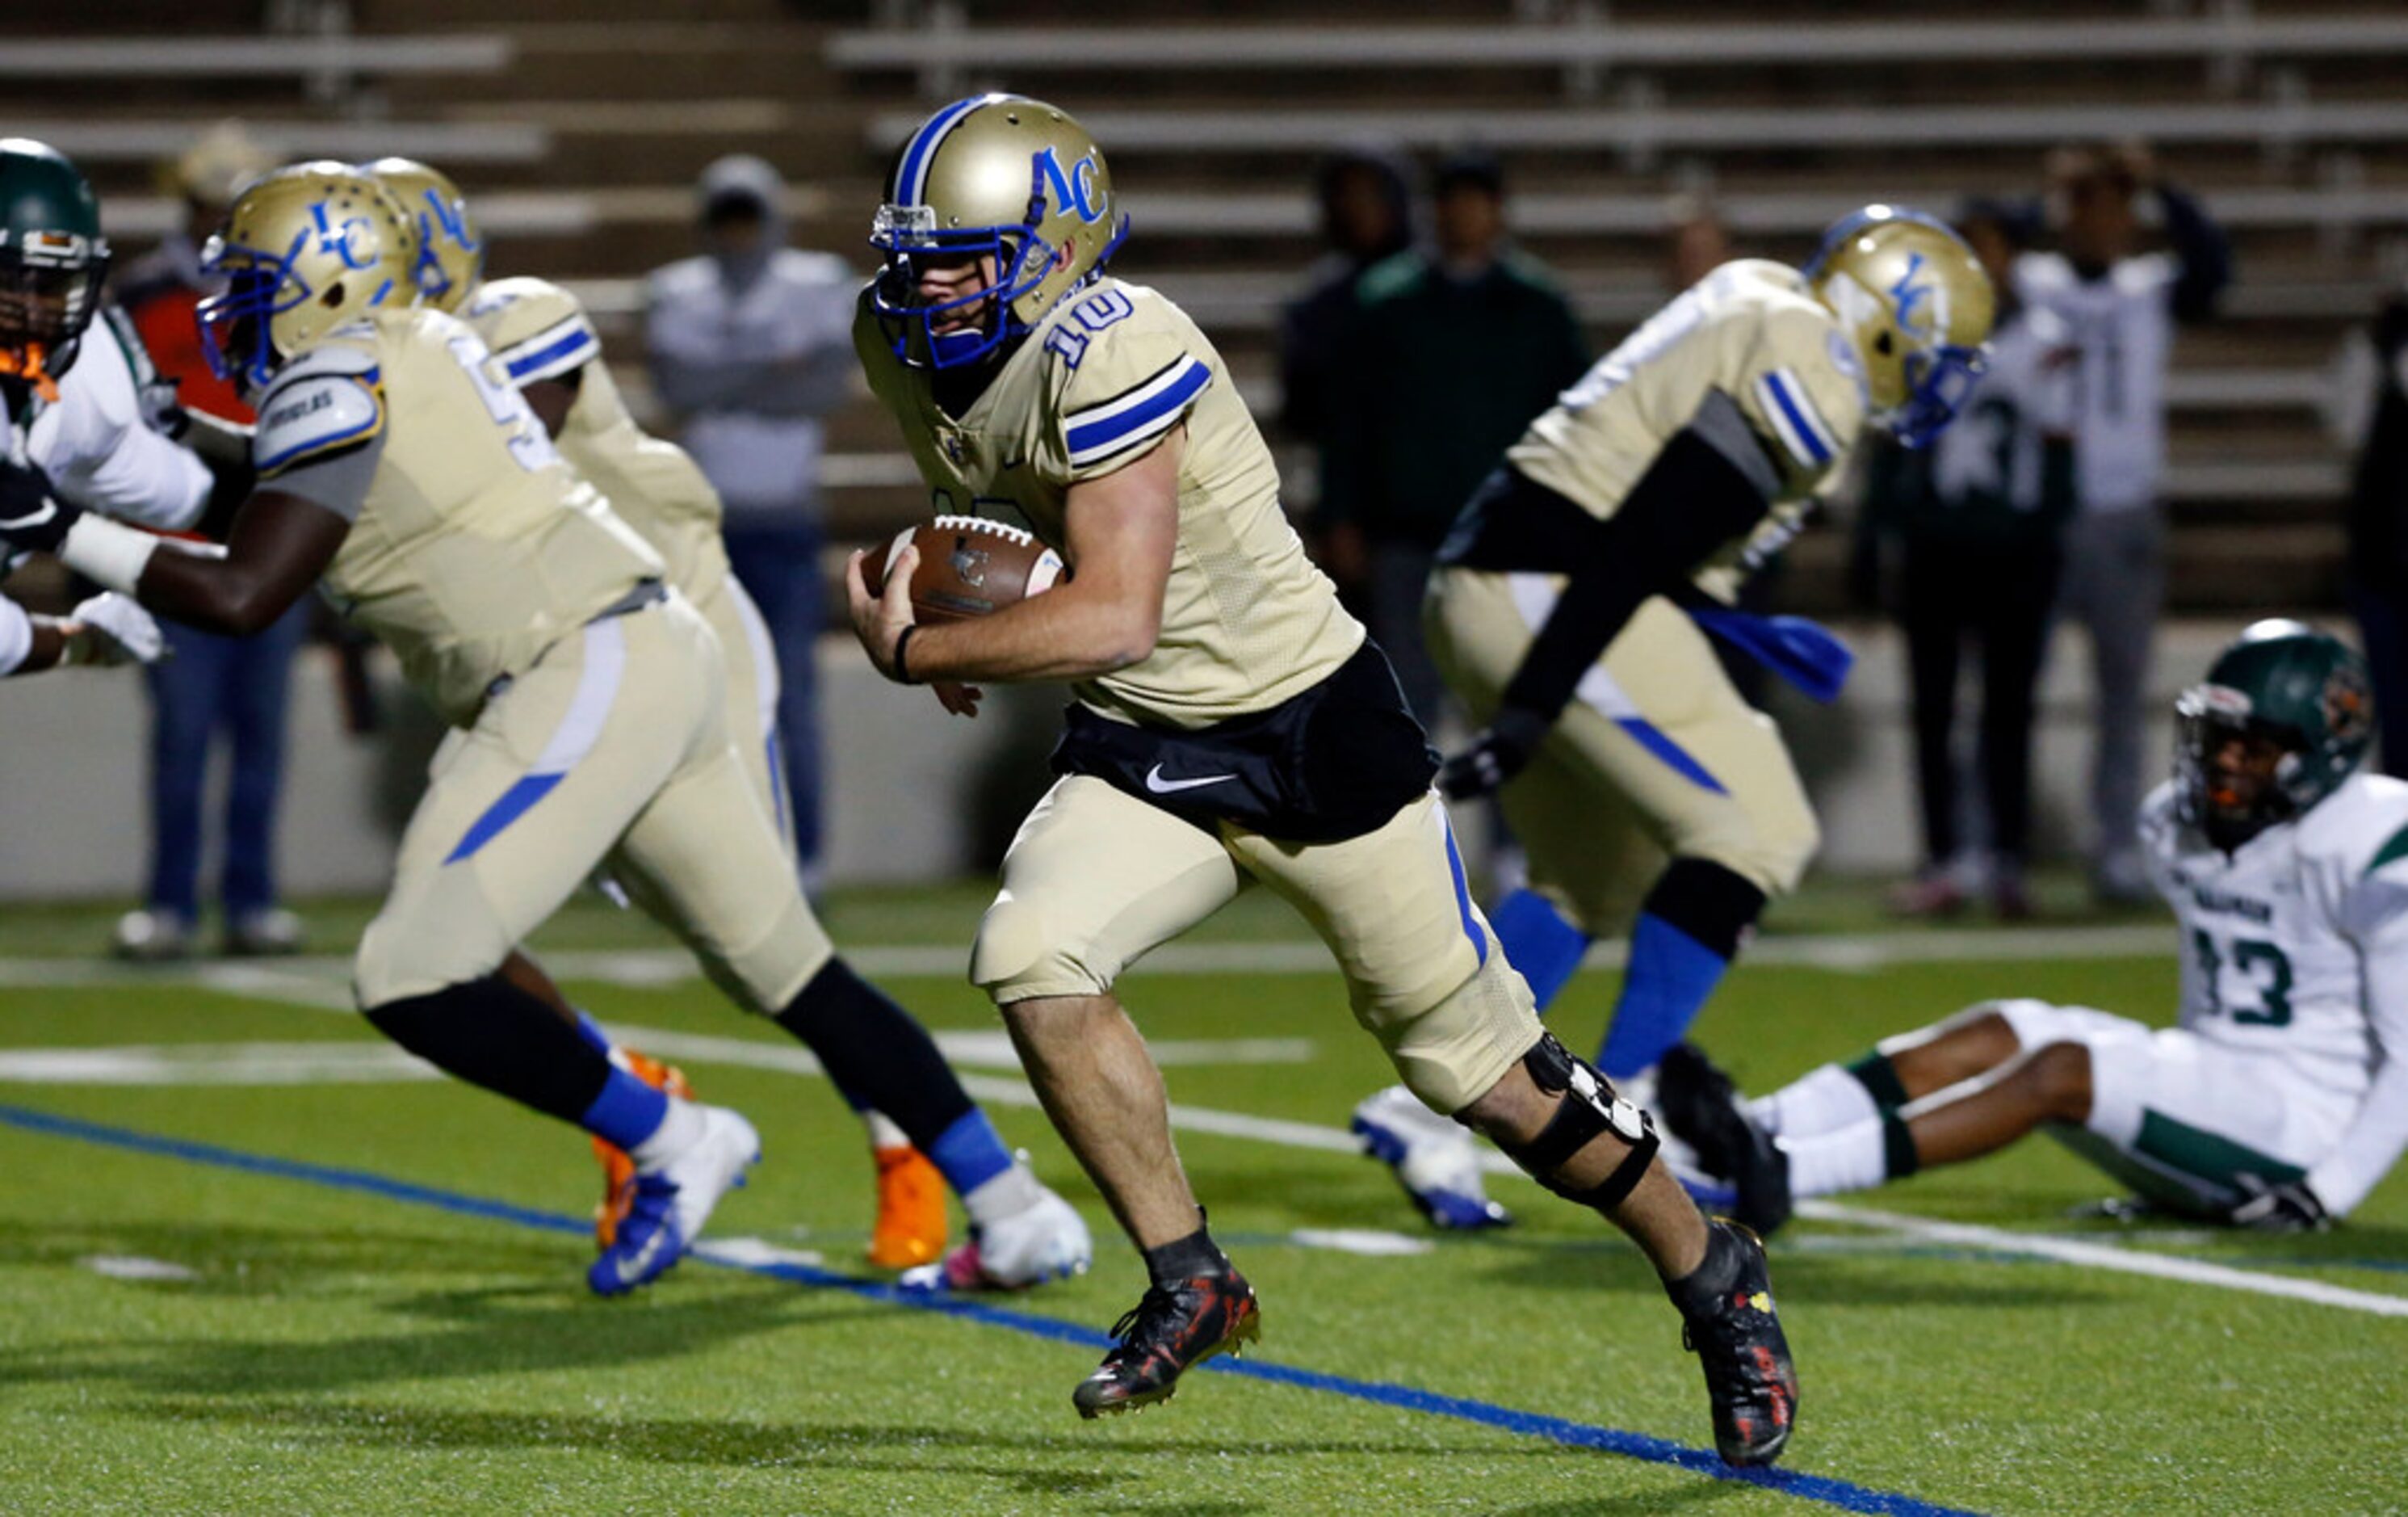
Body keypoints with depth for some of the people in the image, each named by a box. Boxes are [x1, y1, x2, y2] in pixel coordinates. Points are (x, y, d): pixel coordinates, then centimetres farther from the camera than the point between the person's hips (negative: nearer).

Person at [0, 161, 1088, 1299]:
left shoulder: (337, 387, -8)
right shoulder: (419, 352, 19)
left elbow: (242, 596, -15)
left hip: (587, 679, -10)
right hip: (659, 653, 10)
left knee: (412, 980, -12)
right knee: (794, 978, 17)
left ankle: (671, 1143, -2)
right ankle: (1017, 1211, 19)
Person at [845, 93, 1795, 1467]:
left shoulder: (1114, 354, -27)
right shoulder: (905, 348, -2)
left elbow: (1114, 619, -33)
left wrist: (911, 649, -22)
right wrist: (942, 572, 1)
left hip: (1314, 734, -7)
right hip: (1143, 753, 7)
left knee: (1471, 1056, 3)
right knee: (1030, 958, -20)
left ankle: (1713, 1277, 25)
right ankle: (1190, 1284, -4)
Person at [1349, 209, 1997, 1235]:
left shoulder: (1762, 316, 19)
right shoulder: (1806, 378, -12)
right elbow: (1639, 548, -19)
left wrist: (1749, 634, 18)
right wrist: (1529, 715, -20)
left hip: (1488, 580, 10)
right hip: (1550, 595, -10)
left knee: (1594, 879, 20)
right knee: (1752, 832, -9)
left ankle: (1425, 1103, 15)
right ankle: (1618, 1109, -9)